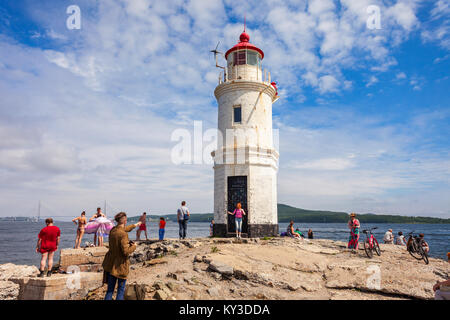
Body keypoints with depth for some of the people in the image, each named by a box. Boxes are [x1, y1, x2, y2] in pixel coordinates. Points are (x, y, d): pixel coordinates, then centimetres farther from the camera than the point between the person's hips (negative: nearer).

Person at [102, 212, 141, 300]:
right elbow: (126, 251, -25)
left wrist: (135, 225, 34)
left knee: (110, 289, 16)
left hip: (111, 264, 7)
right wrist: (134, 246, -7)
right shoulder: (123, 234, -24)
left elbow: (124, 229, 21)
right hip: (120, 265, -7)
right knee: (121, 290, 10)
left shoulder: (112, 230, 0)